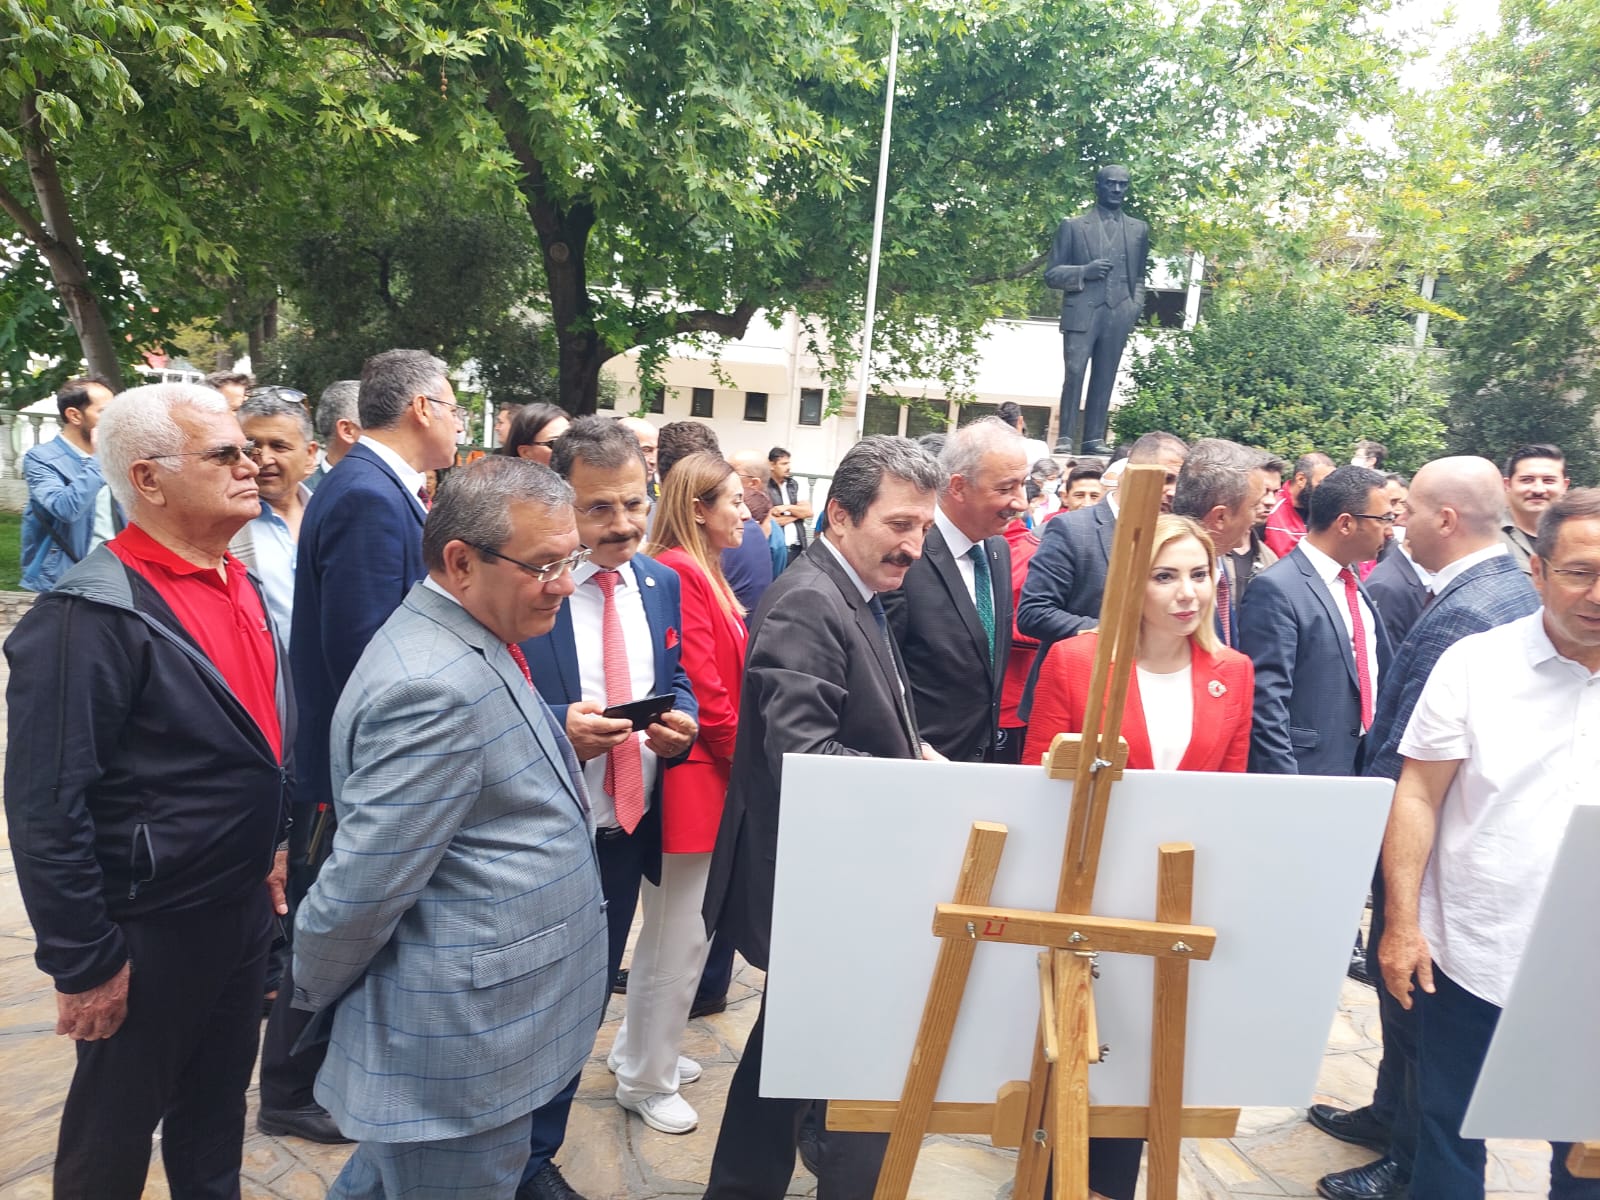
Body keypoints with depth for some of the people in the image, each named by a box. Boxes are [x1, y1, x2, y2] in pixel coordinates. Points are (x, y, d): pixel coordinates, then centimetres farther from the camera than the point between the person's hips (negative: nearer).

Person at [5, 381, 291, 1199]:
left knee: (218, 1110, 25)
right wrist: (83, 961, -18)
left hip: (242, 906, 7)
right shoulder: (90, 616, -23)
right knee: (115, 1133, 17)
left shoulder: (239, 585, 3)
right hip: (149, 928, -7)